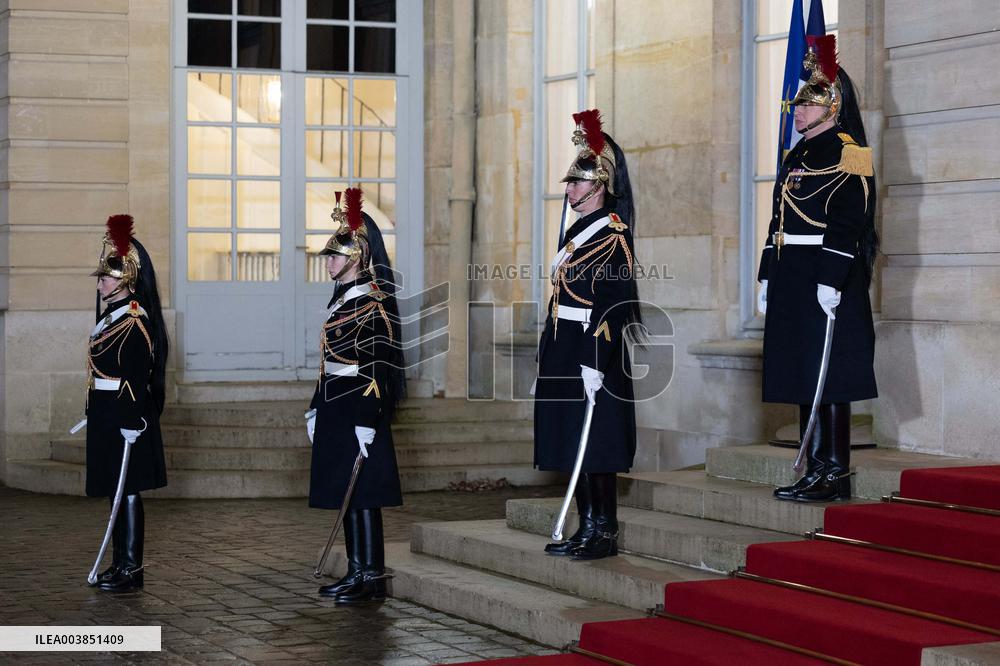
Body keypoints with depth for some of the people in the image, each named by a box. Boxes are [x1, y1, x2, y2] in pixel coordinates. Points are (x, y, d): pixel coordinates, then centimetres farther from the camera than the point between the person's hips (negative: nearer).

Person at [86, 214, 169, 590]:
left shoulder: (133, 319, -15)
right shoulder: (114, 314, 14)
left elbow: (137, 378, -20)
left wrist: (132, 424, -24)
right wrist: (96, 415, 22)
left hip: (125, 415, -10)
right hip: (107, 415, 10)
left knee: (127, 490, -5)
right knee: (118, 491, 13)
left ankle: (131, 569, -1)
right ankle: (121, 564, 20)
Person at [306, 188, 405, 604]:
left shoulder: (372, 304, -13)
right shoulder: (342, 299, 15)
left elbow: (378, 368, -18)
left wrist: (367, 422, -22)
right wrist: (315, 409, 20)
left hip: (359, 412, -9)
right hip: (336, 410, 9)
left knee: (362, 494, -6)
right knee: (345, 493, 11)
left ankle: (373, 578, -2)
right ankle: (357, 573, 18)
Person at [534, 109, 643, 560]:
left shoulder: (612, 236, -11)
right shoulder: (575, 234, 16)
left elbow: (615, 307, -18)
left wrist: (594, 365, -23)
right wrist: (546, 363, 18)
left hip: (593, 355, -9)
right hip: (565, 354, 9)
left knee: (596, 447, -4)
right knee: (573, 445, 11)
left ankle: (605, 534, 3)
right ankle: (587, 530, 18)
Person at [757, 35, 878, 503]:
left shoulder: (847, 153, -9)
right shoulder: (796, 157, 18)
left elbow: (846, 224, -16)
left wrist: (830, 280, -22)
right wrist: (768, 278, 15)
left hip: (827, 281, -9)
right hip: (792, 281, 9)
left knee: (829, 379, -6)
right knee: (803, 376, 9)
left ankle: (835, 475, -1)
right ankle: (816, 470, 15)